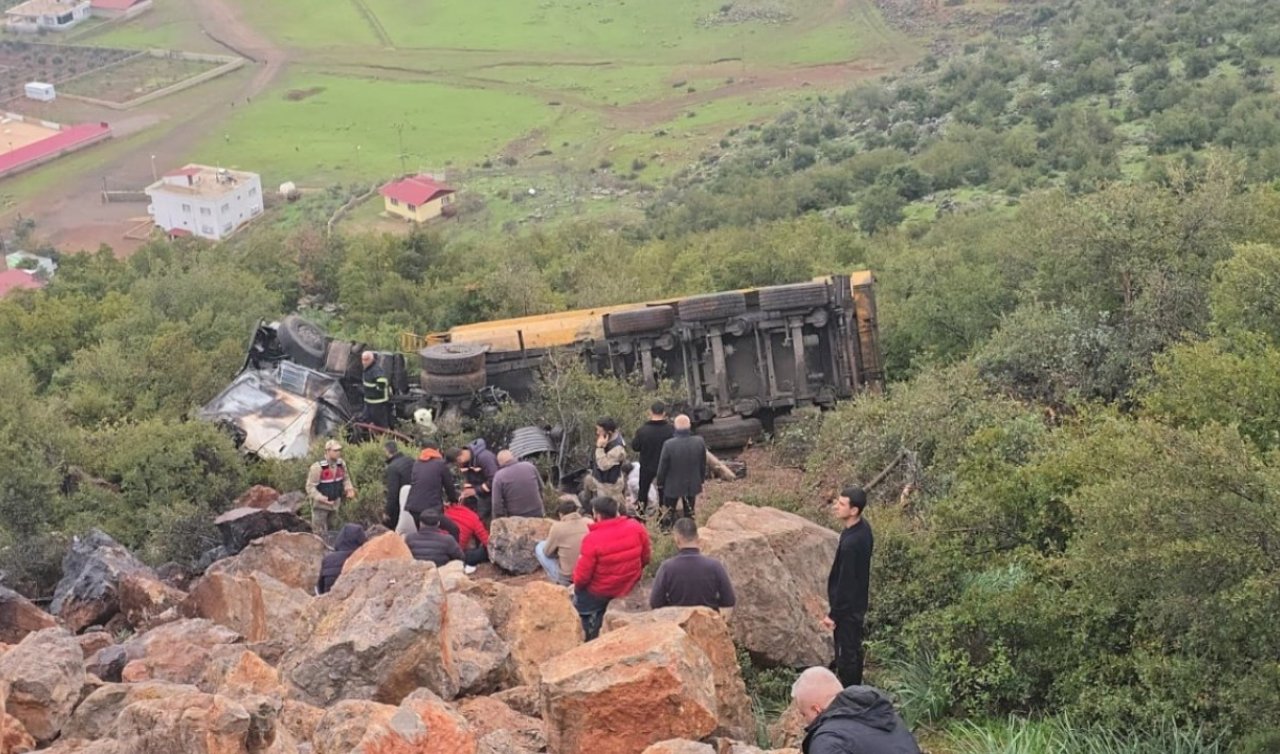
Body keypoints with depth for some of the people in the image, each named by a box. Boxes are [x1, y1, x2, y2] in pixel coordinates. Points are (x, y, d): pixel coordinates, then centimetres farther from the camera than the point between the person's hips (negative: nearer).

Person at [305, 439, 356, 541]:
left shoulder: (341, 464, -3)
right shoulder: (317, 467, -23)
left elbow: (345, 479, 14)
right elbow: (310, 487, -20)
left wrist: (349, 489, -6)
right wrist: (321, 498, -32)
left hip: (334, 504, 6)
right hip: (320, 505, -6)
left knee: (329, 529, 21)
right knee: (321, 535, -3)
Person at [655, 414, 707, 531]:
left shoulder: (669, 444, -28)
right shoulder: (700, 442, -19)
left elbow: (663, 466, -15)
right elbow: (703, 464, -4)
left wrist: (659, 482, 3)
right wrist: (701, 479, 14)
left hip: (672, 485, -2)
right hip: (692, 485, 2)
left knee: (668, 513, 18)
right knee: (689, 513, 21)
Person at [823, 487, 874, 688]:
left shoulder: (851, 543, -33)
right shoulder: (863, 528, -4)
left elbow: (845, 583, -25)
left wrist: (833, 614, -19)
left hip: (847, 608, -10)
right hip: (857, 603, 10)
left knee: (846, 655, 6)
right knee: (853, 650, 23)